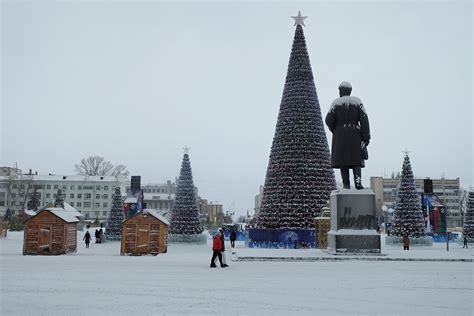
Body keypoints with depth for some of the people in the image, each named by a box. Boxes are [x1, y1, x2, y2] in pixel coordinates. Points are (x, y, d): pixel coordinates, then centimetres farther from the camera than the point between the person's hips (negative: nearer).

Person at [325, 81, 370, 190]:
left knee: (342, 160, 1)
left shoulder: (336, 103, 0)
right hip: (355, 135, 1)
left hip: (340, 135, -1)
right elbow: (364, 119, -3)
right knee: (356, 159, 5)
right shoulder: (357, 101, 5)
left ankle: (346, 184, -4)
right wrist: (366, 137, -3)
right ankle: (358, 181, -12)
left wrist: (334, 130, 14)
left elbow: (329, 120, -6)